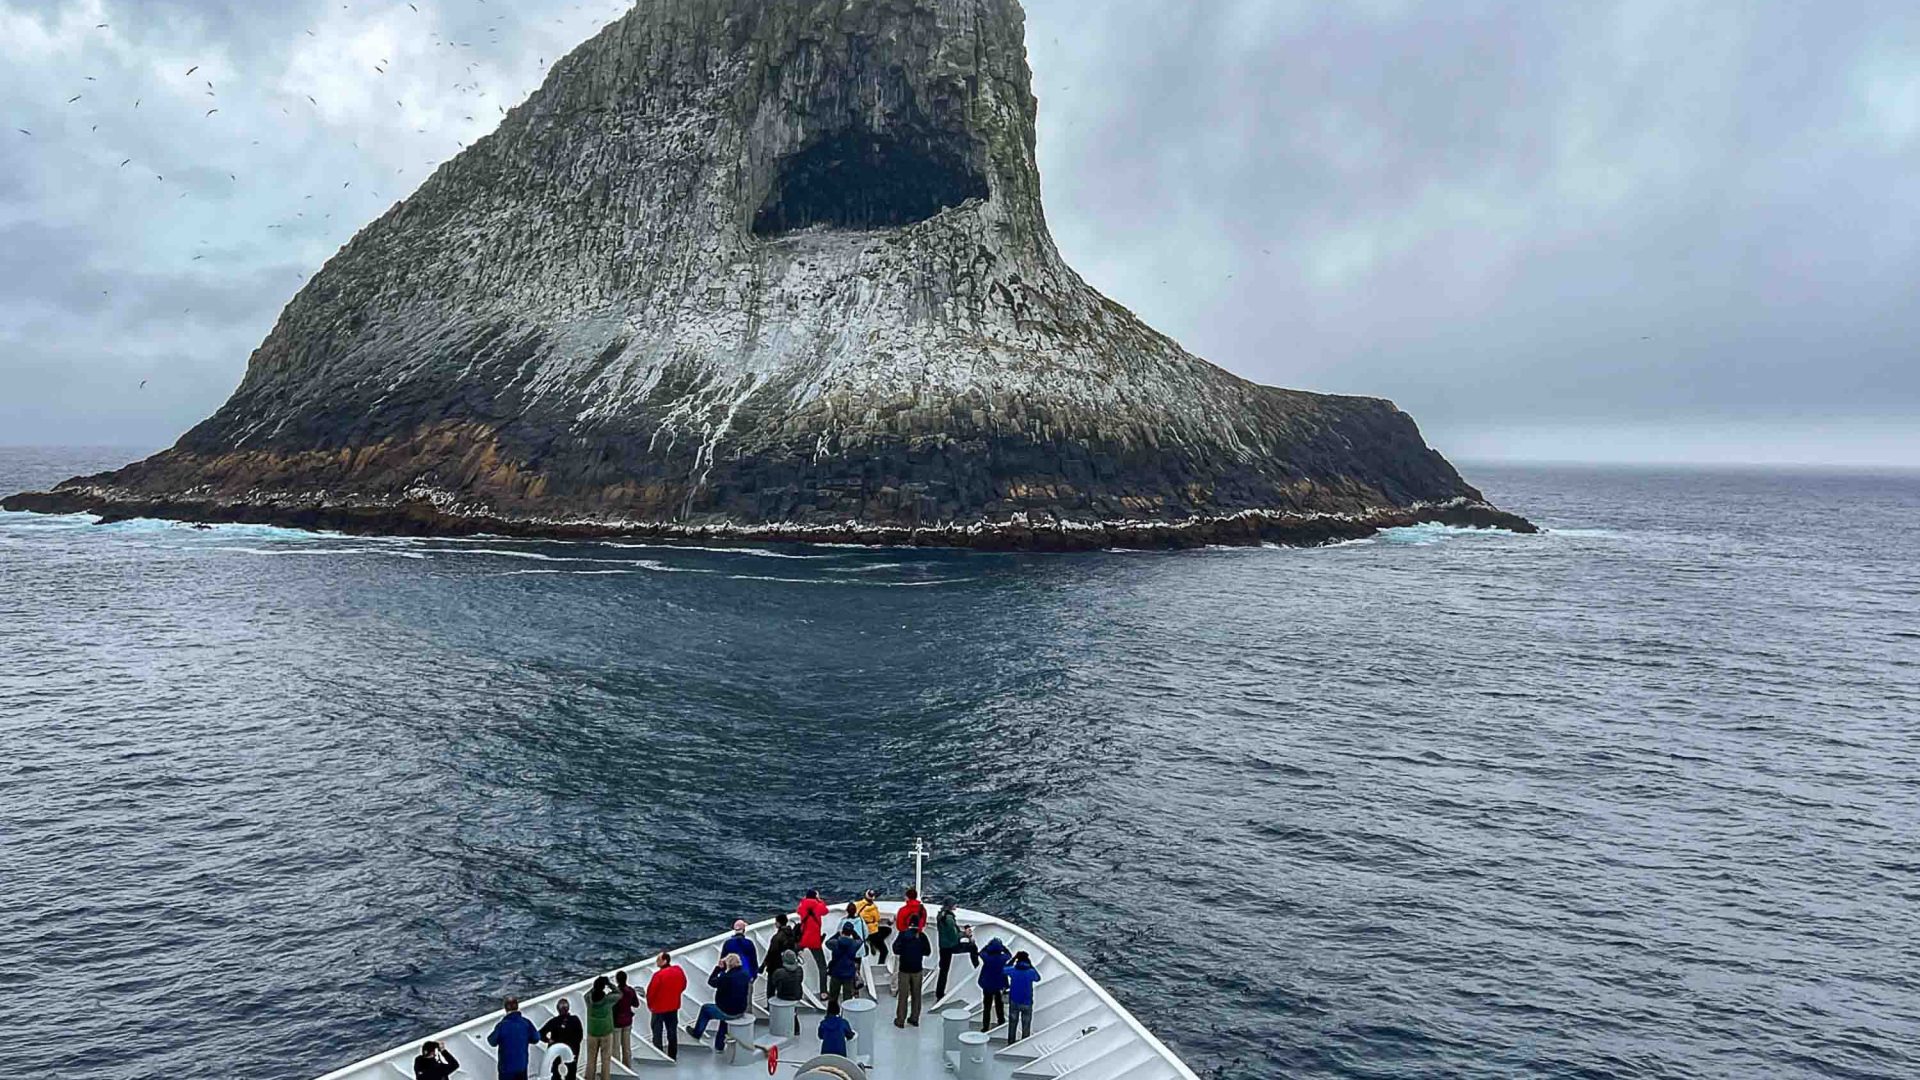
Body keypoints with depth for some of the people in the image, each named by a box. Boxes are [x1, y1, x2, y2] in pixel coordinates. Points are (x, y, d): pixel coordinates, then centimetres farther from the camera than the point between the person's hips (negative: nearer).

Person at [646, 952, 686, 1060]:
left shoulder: (659, 974, -24)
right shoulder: (678, 971, -7)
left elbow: (651, 991, -18)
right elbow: (683, 986, 6)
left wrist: (650, 1004, 0)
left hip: (659, 1008, -5)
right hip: (674, 1006, 6)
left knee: (657, 1033, 8)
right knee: (672, 1032, 16)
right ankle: (673, 1056, 24)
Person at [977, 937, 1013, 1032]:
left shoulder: (987, 958, -22)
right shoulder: (1003, 958, -17)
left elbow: (981, 952, 1)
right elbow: (1009, 955, 6)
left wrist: (988, 944, 2)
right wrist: (1002, 946, 4)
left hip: (987, 987, -2)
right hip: (1000, 987, 2)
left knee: (987, 1008, 11)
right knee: (1000, 1006, 20)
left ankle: (986, 1027, 14)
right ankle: (1001, 1023, 32)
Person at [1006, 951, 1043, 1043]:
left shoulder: (1012, 970, -14)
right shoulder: (1031, 972, -17)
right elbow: (1038, 978, 4)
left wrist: (1013, 959, 8)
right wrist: (1031, 965, 3)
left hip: (1014, 1002, 2)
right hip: (1027, 1003, -2)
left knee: (1012, 1023, 18)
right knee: (1026, 1025, 14)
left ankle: (1011, 1041, 28)